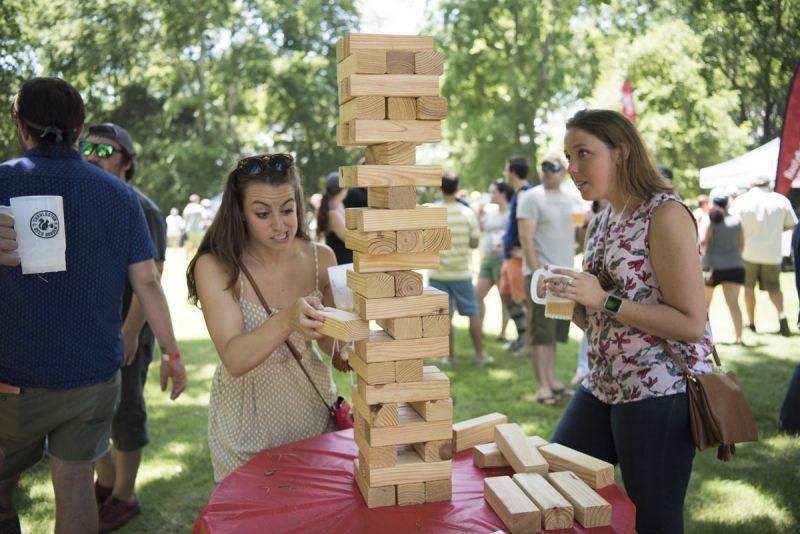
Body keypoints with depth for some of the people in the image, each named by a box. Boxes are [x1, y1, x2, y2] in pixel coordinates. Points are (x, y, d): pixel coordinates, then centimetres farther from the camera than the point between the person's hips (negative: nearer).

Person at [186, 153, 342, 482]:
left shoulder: (320, 258, -6)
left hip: (313, 411, 3)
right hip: (247, 426, -3)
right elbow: (234, 360, -26)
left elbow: (331, 344, 5)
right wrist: (286, 321, -43)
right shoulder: (215, 267, -15)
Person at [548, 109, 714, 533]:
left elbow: (691, 323, -19)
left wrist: (604, 299, -22)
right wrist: (569, 301, -2)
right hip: (603, 387, 8)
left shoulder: (665, 214, -14)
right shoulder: (599, 223, 11)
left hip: (661, 392, -8)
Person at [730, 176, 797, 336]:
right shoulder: (781, 200, 0)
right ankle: (781, 315, -12)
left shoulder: (741, 200, -6)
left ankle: (751, 322, 17)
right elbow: (791, 225, 8)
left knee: (749, 287, 13)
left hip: (749, 252, -1)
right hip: (773, 253, 1)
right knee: (774, 287, 12)